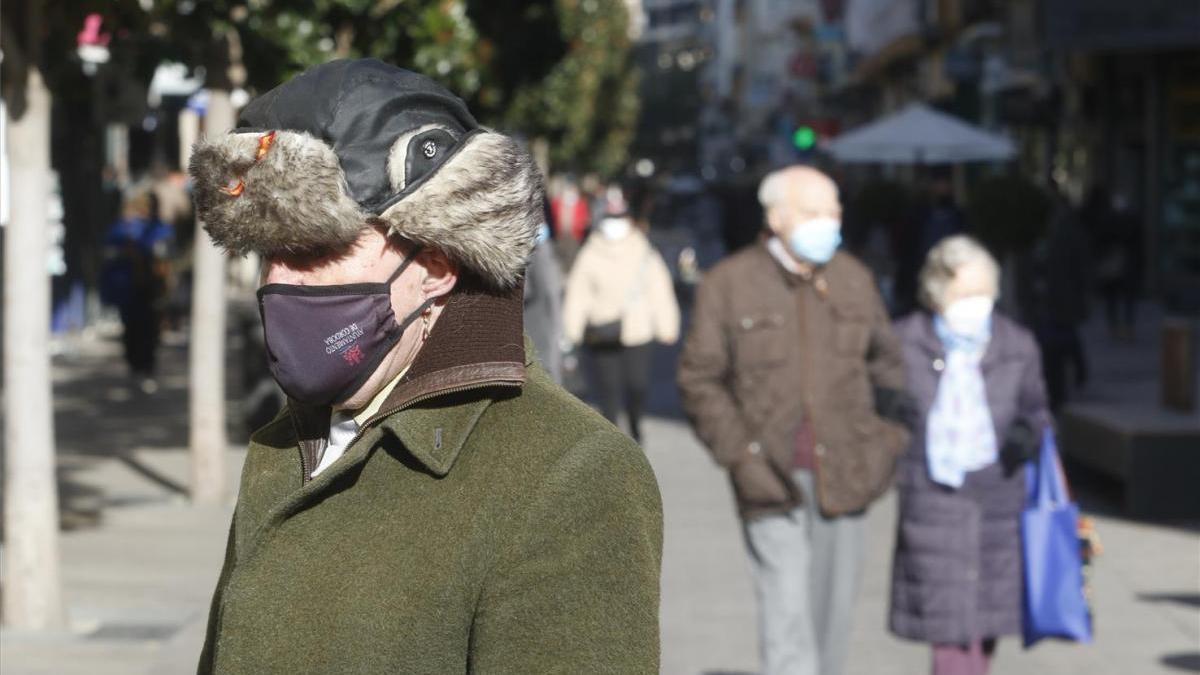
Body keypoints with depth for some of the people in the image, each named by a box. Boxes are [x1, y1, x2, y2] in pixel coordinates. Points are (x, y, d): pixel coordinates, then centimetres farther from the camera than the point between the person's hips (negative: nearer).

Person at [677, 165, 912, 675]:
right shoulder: (728, 284, -4)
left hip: (842, 476, 4)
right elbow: (699, 380, -2)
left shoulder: (854, 279, 7)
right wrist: (740, 456, -11)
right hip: (772, 479, -4)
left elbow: (886, 362, 16)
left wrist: (887, 443, 5)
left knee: (832, 611, 11)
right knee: (787, 614, -10)